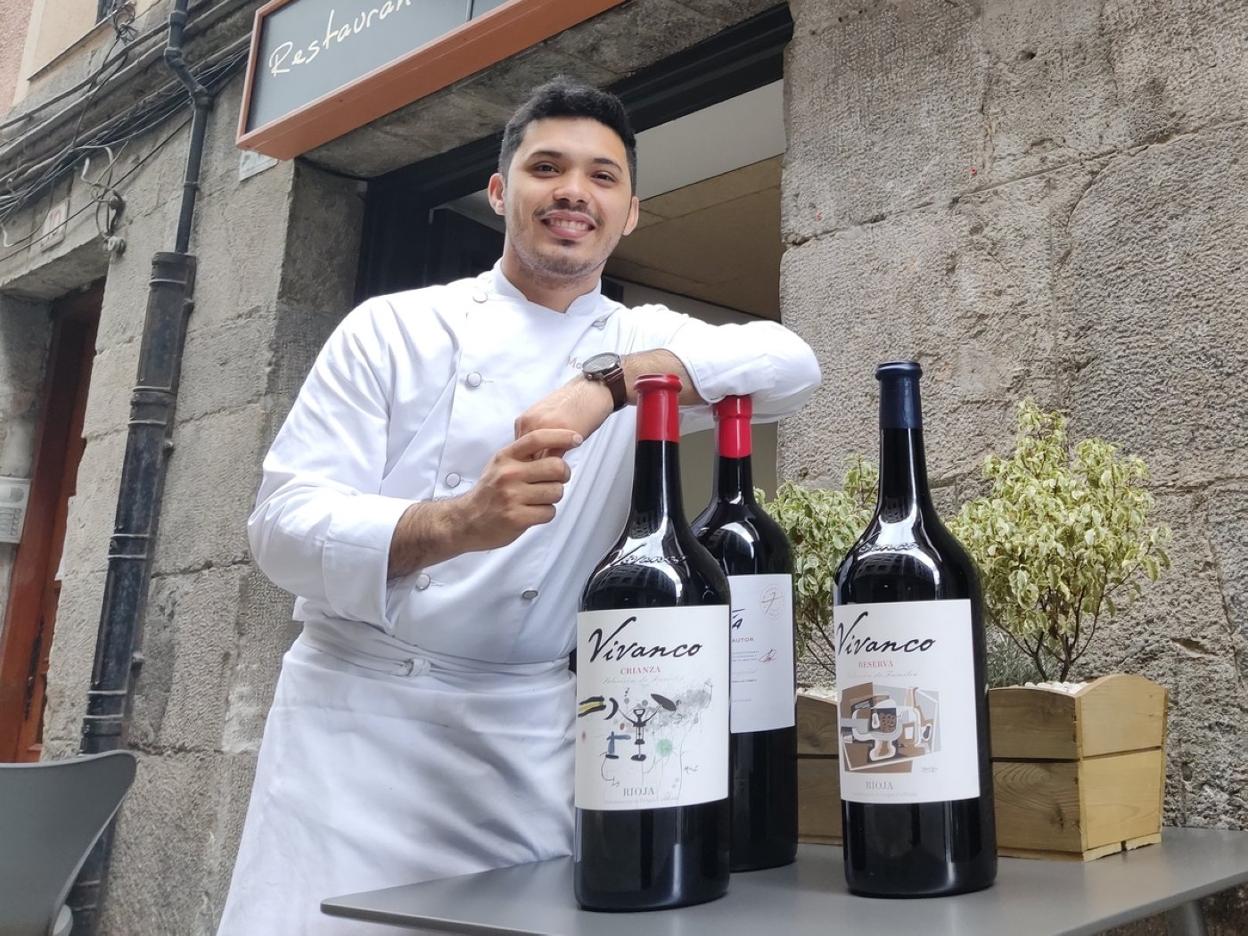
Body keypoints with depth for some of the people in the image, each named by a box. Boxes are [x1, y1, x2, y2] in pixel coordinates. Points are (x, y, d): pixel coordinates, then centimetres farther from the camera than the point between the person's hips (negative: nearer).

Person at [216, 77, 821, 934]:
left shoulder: (645, 346, 7)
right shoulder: (394, 328, 0)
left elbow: (792, 363, -11)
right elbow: (285, 524, -8)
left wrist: (607, 384, -26)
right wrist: (456, 524, -28)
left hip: (532, 739, 2)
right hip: (356, 720, -1)